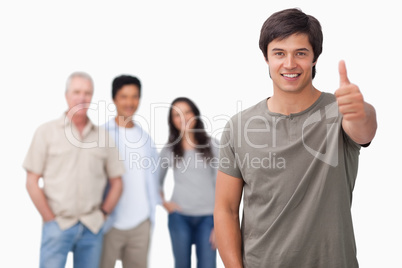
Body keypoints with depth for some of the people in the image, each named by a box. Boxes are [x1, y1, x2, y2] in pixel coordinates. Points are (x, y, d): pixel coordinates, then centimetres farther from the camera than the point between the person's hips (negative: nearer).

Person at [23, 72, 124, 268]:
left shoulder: (103, 136, 7)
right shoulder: (46, 132, 1)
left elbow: (116, 182, 12)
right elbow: (32, 182, -1)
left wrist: (102, 214, 4)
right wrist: (50, 219, -4)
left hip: (92, 228, 3)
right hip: (57, 225, -2)